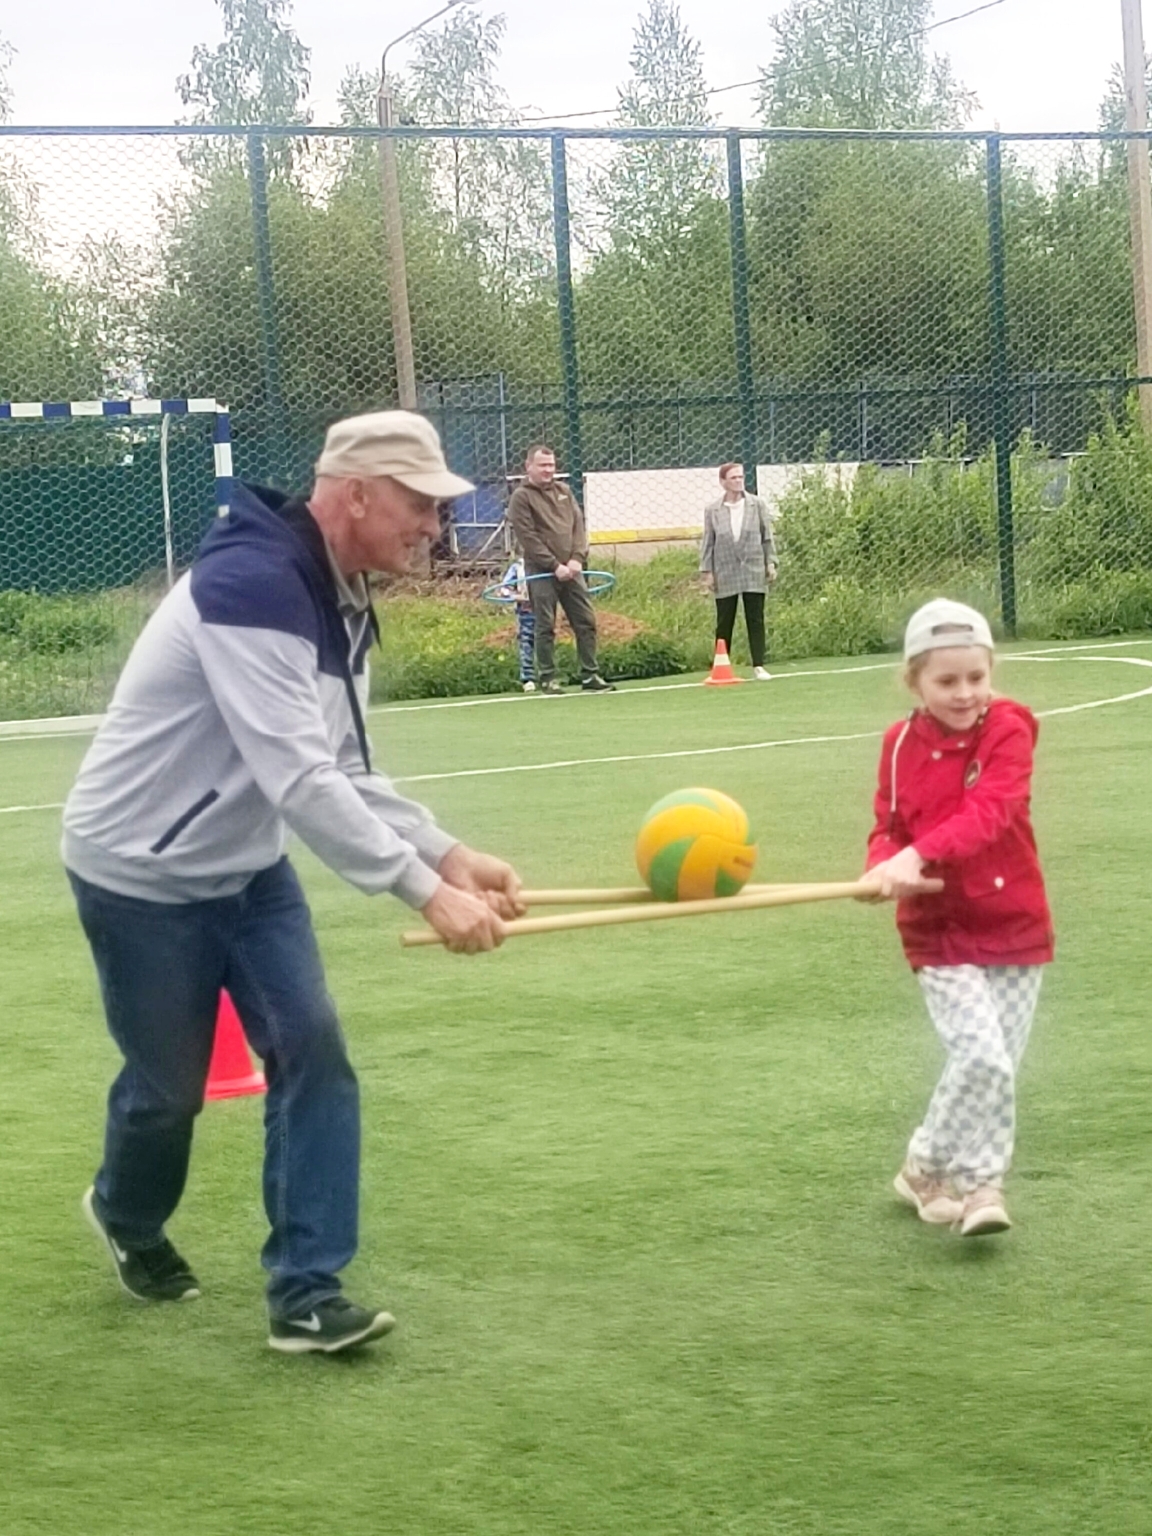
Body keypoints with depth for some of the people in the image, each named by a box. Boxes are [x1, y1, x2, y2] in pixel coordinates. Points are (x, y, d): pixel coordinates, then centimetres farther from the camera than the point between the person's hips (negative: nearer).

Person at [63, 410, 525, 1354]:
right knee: (170, 1084, 7)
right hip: (143, 873, -8)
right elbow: (300, 780, -37)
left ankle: (306, 1292, -1)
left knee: (312, 1054, -6)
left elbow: (345, 773, 2)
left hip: (245, 867, 8)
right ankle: (126, 1216, 39)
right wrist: (424, 890, -38)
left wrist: (449, 855, -12)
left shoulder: (341, 604, 1)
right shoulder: (253, 585, -31)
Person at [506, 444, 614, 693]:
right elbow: (528, 538, -11)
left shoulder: (563, 491, 15)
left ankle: (590, 675, 8)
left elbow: (579, 524, 9)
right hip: (541, 572, -5)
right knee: (546, 627, -2)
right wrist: (555, 565, -16)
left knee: (586, 622, 3)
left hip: (571, 570, 5)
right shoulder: (521, 497, -3)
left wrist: (577, 558, -6)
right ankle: (546, 679, 5)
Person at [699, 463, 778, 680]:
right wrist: (706, 571, 0)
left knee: (755, 620, 1)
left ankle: (758, 665, 5)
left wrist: (770, 564, 1)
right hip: (725, 575, 0)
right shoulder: (712, 510, 2)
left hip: (754, 572, 1)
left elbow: (767, 537, 7)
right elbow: (707, 543, 4)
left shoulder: (757, 505, 4)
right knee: (724, 623, 3)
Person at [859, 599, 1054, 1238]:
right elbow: (888, 827, 4)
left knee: (1001, 1065, 5)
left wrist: (920, 854, -38)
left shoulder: (1008, 729, -10)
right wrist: (886, 864, -20)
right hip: (940, 930, 0)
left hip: (1016, 925, 0)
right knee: (980, 1055, -16)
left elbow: (990, 811, -25)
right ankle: (931, 1166, 5)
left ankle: (976, 1182, 24)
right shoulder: (901, 743, -1)